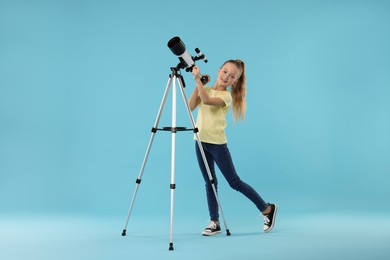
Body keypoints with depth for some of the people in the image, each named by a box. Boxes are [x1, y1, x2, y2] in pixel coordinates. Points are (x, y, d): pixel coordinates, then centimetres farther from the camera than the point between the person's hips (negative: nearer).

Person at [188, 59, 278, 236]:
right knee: (209, 182, 7)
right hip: (201, 141, 6)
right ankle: (214, 222, 14)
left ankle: (267, 209, 13)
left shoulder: (226, 96, -10)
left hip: (217, 143, -6)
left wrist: (198, 79, -26)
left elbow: (207, 100, -29)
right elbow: (190, 107, -2)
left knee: (234, 182, -2)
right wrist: (197, 85, -8)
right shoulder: (206, 89, 9)